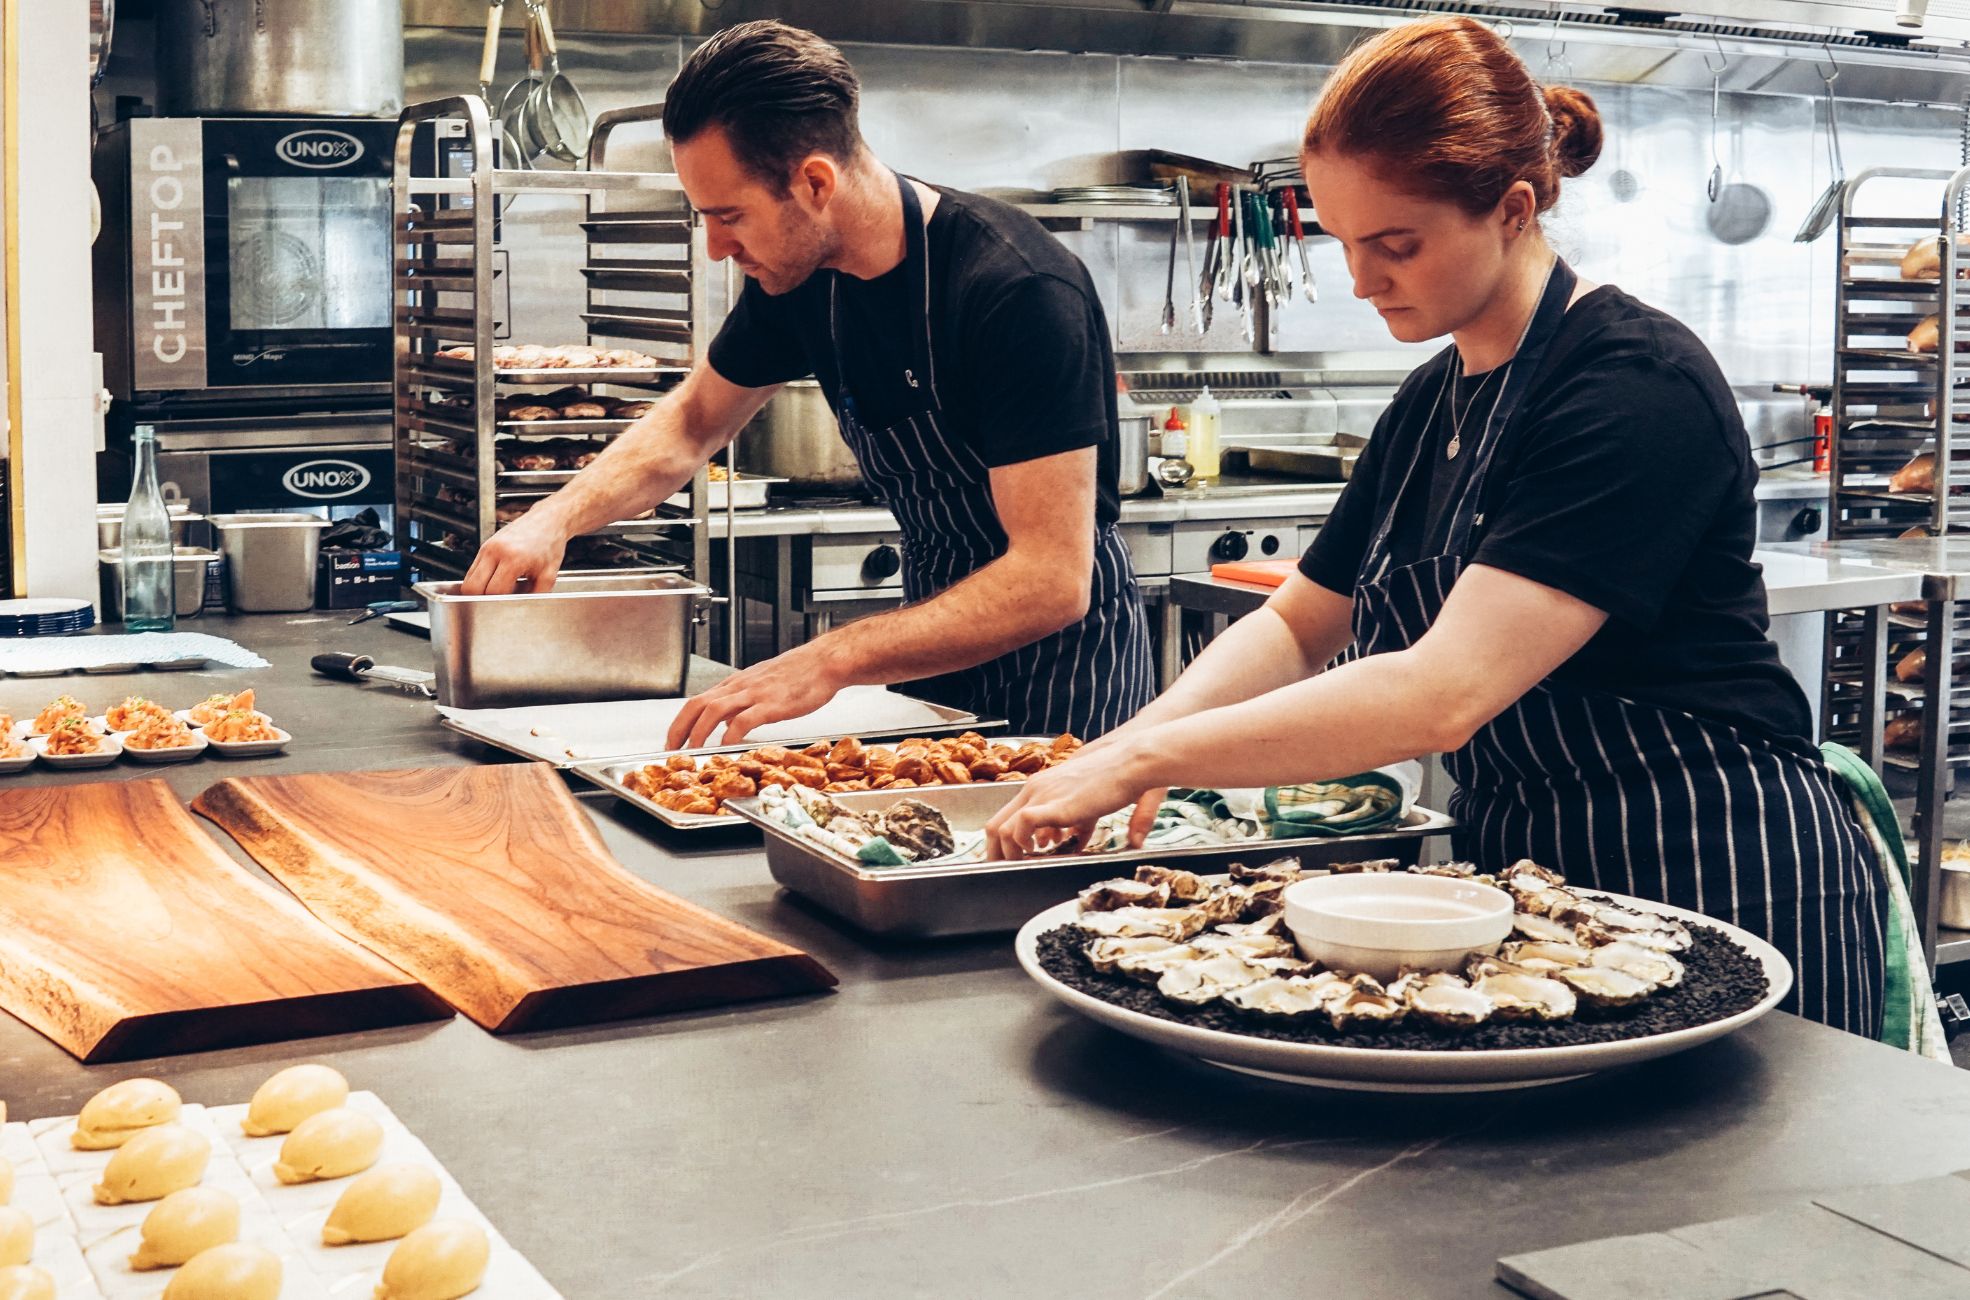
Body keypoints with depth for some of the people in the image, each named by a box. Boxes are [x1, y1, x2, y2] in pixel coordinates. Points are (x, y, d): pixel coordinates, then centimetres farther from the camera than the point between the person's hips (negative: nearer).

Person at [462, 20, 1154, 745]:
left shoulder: (1021, 291, -28)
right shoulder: (797, 277, -6)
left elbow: (1053, 580, -32)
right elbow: (693, 421, 13)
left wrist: (831, 660, -39)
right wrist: (558, 516, -5)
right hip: (939, 641, 6)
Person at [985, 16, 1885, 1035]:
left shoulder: (1637, 389, -21)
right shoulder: (1431, 402, 8)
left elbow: (1445, 693, -30)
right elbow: (1296, 625, 12)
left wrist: (1145, 760, -27)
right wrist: (1141, 736, -8)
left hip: (1724, 889, -8)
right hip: (1523, 873, 8)